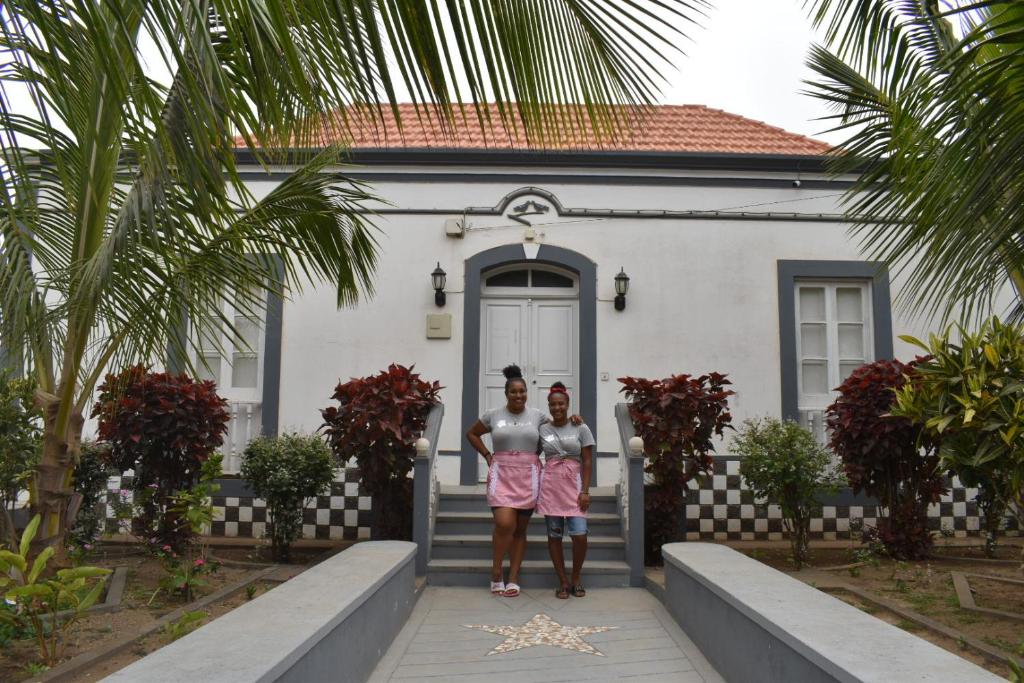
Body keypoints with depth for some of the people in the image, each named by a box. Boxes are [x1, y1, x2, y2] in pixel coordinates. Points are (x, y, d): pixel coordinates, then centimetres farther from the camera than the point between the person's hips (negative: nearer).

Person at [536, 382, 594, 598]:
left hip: (574, 484, -1)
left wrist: (585, 491, -7)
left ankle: (576, 579, 13)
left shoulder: (581, 429, 2)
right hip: (550, 485, 1)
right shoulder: (542, 429, 7)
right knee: (554, 535, 3)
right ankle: (563, 582, 16)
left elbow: (587, 462, 1)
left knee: (580, 535, -9)